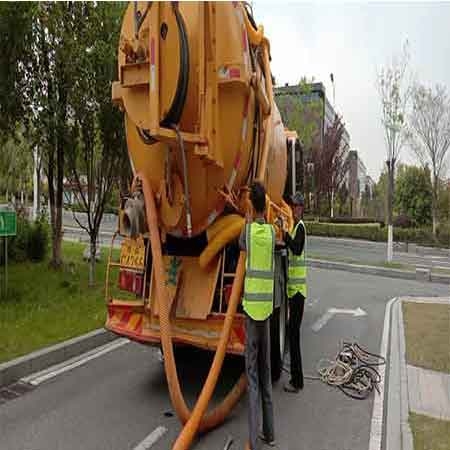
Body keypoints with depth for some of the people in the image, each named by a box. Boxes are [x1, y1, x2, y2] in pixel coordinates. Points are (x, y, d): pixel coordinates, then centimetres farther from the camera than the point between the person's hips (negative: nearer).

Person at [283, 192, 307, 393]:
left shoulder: (300, 227, -12)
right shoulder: (295, 227, 17)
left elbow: (297, 250, -31)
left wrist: (285, 233, -37)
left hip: (298, 288, -10)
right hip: (294, 288, 10)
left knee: (293, 333, -5)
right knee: (292, 332, 14)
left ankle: (296, 381, 4)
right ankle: (296, 378, 24)